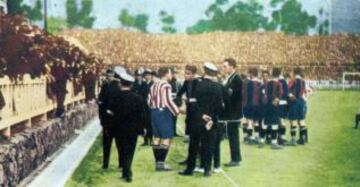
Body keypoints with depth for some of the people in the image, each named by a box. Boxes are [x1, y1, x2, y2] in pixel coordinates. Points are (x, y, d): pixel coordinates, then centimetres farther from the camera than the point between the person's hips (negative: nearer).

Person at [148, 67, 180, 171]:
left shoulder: (154, 85, 13)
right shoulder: (166, 85, -14)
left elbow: (150, 101, 15)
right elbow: (168, 101, -22)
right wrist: (177, 111, -12)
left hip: (155, 112, 9)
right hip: (164, 113, -9)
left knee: (156, 138, 10)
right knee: (166, 138, -5)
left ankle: (157, 162, 14)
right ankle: (161, 163, -8)